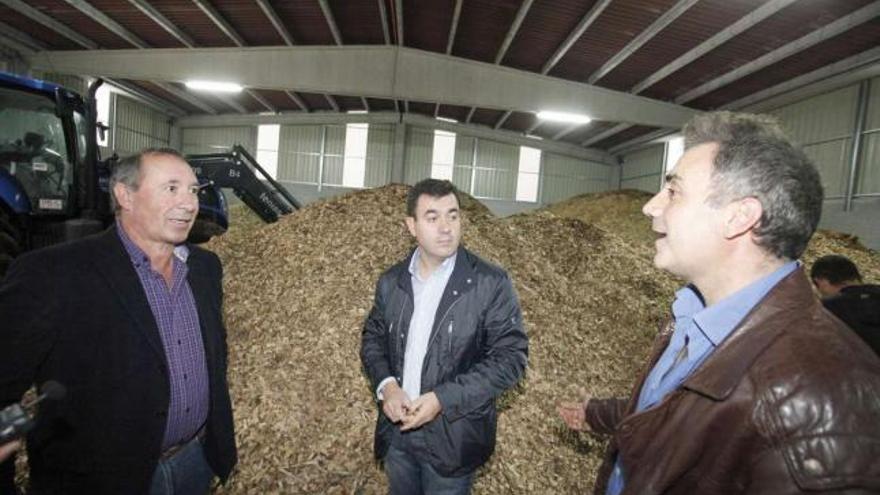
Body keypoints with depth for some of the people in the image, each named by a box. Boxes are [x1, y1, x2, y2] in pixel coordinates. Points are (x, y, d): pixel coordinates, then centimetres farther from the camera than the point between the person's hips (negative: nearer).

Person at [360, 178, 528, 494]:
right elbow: (373, 337, 8)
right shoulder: (391, 281, -1)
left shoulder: (491, 284, -16)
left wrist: (443, 399, -22)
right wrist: (386, 385, -11)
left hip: (452, 438, -4)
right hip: (396, 430, 4)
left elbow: (510, 357, -15)